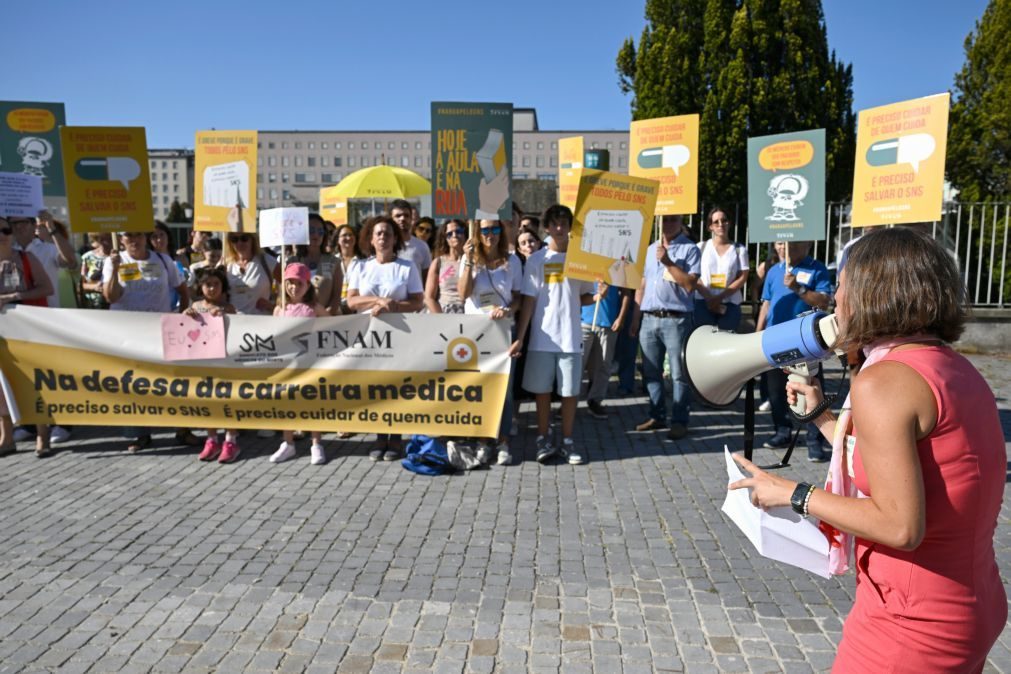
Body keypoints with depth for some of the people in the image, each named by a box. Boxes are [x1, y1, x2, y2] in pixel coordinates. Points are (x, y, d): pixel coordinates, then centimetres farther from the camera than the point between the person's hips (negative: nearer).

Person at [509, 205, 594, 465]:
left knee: (570, 391, 4)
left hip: (570, 337, 1)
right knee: (542, 390, 6)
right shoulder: (537, 259, 1)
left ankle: (567, 441, 16)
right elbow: (529, 300, -3)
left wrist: (597, 297, -11)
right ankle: (544, 439, 19)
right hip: (542, 337, -1)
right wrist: (519, 337, -9)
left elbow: (583, 297, 13)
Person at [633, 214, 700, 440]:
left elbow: (690, 284, -12)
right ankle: (656, 416, 22)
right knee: (651, 372, 11)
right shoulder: (650, 249, 16)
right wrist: (635, 317, 14)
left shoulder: (690, 249, -1)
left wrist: (668, 262, -15)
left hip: (676, 320, -6)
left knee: (678, 373, -2)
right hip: (649, 319, 6)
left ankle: (679, 421, 5)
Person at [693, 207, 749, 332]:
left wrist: (720, 297, -12)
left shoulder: (739, 249, 8)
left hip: (730, 304, 0)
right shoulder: (701, 247, 9)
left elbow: (743, 277, 1)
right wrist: (709, 298, -12)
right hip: (703, 303, 0)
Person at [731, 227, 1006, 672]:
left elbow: (901, 526, -26)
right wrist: (821, 416, 17)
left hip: (914, 625, -8)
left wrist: (794, 495, -16)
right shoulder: (959, 370, 4)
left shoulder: (882, 381, -22)